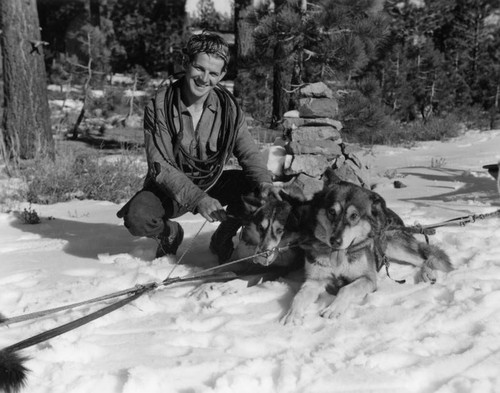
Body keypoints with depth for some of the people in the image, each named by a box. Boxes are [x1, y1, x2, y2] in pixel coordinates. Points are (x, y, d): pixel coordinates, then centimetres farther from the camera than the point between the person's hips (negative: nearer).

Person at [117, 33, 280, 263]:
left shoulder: (228, 106, -8)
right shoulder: (159, 106, -18)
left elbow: (248, 153, -5)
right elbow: (160, 167, -23)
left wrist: (263, 181, -28)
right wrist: (197, 198, -37)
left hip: (212, 184, 3)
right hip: (169, 188, -2)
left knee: (254, 187, -23)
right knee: (137, 219, -32)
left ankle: (222, 239, 4)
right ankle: (170, 232, 5)